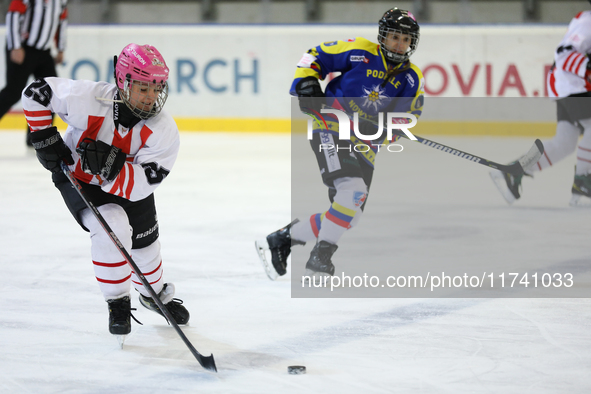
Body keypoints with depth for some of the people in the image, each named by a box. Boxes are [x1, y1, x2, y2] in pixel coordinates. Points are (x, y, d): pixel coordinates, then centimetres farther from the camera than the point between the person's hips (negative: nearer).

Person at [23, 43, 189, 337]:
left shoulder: (164, 131, -29)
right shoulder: (88, 99, -35)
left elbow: (140, 185, -33)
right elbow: (36, 93, -20)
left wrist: (111, 165, -47)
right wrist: (45, 137, -21)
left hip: (129, 183, 3)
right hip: (76, 177, -3)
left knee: (145, 245, 13)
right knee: (112, 227, -27)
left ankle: (154, 293, 48)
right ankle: (117, 302, -6)